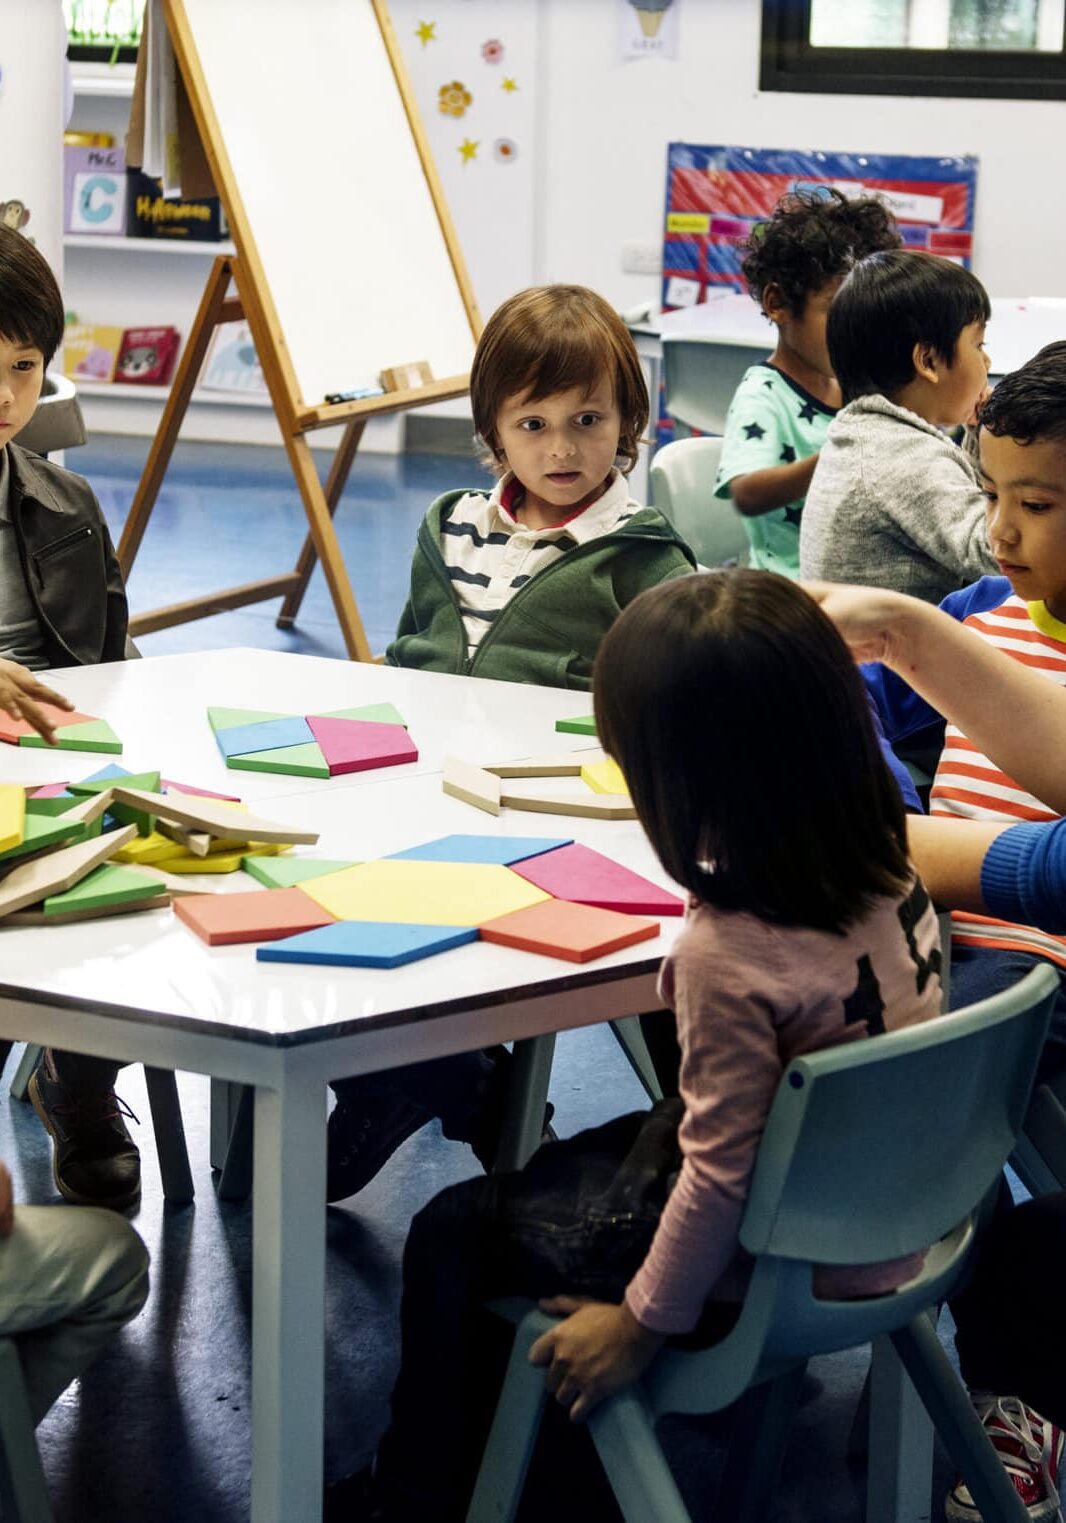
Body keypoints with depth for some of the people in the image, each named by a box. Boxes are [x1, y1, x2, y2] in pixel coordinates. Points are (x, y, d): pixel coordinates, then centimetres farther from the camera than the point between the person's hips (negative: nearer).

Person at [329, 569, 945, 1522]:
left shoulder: (729, 956, -33)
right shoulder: (888, 871, -11)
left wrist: (641, 1323, -13)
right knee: (552, 1176, 29)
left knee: (452, 1234, 10)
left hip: (771, 1273, -8)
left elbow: (720, 1175, -25)